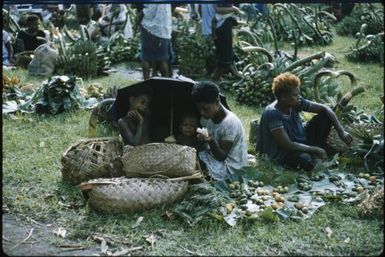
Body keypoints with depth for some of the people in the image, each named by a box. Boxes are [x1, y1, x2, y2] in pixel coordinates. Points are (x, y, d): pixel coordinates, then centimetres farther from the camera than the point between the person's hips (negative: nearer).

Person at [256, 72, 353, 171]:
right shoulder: (272, 113, -30)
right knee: (305, 159, -39)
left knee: (326, 115, -4)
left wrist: (341, 131, -12)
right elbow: (288, 145, -30)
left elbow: (324, 109, -3)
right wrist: (316, 150, -22)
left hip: (302, 141, 7)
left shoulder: (296, 102, -12)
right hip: (283, 153, -7)